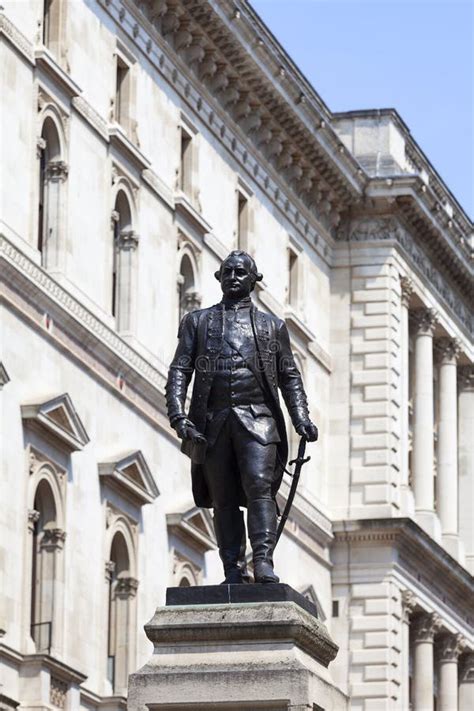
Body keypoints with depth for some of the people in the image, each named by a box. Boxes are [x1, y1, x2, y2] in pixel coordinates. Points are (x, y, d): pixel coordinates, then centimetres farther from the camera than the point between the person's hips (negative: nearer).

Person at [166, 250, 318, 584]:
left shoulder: (272, 325, 17)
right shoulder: (197, 321, 17)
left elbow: (290, 377, 16)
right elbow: (179, 371, 10)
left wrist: (301, 418, 0)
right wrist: (178, 415, -6)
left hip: (256, 418, -1)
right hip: (213, 421, 1)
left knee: (259, 487, -17)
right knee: (224, 499, 0)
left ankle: (264, 564, -24)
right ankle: (234, 572, 2)